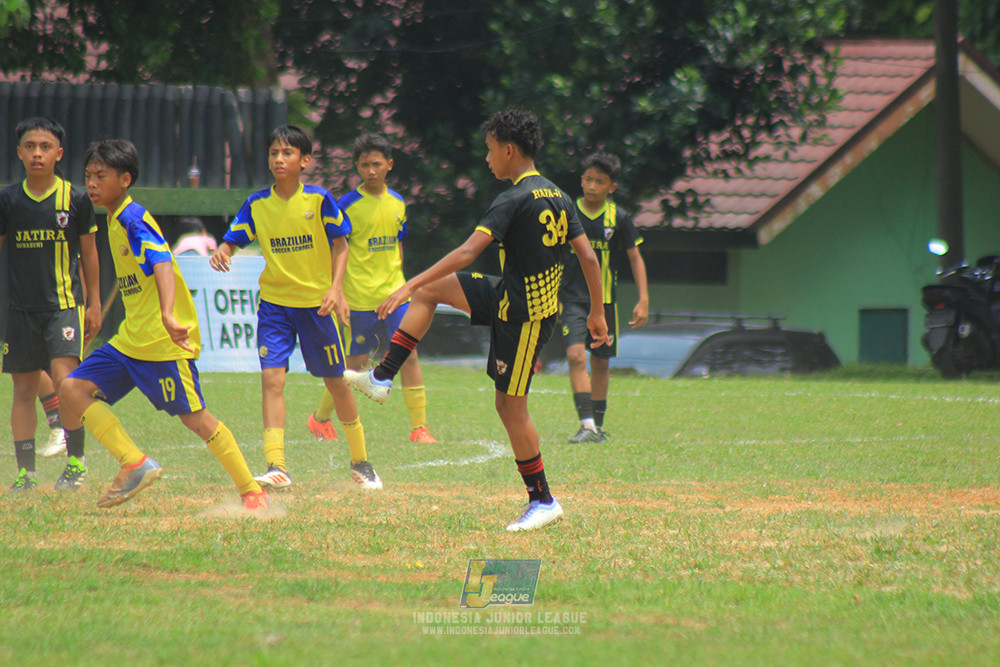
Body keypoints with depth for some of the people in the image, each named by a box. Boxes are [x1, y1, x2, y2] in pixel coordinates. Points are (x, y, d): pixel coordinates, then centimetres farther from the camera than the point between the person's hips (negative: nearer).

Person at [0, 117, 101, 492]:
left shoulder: (76, 199, -1)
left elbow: (88, 252, 9)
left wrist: (94, 303, 9)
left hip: (65, 304, -2)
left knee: (64, 380, -17)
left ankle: (76, 460, -4)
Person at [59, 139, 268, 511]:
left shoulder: (134, 221, -15)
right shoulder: (115, 222, 13)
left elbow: (163, 265, -30)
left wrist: (168, 315, -46)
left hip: (163, 341, -9)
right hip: (130, 340, 9)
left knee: (194, 418, -6)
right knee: (73, 390, -3)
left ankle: (253, 493, 5)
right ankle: (135, 464, -4)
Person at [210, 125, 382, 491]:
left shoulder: (319, 200, -7)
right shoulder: (257, 204, -1)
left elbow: (340, 245, -2)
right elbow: (232, 240, -1)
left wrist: (336, 288, -14)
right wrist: (221, 253, -25)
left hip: (317, 302, -1)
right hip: (274, 303, 1)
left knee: (335, 382, 10)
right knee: (271, 379, -14)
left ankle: (360, 461, 26)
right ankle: (276, 467, -18)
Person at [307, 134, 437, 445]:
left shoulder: (397, 203, 8)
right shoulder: (347, 204, -7)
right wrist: (337, 294, -10)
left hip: (393, 294, 4)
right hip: (359, 299, -4)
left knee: (409, 356, -5)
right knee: (354, 363, 3)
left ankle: (419, 428, -2)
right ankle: (320, 419, 23)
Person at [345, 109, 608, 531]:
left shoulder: (515, 201, -19)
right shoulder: (558, 198, 7)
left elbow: (469, 251, -27)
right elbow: (589, 258, 7)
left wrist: (410, 286, -28)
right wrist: (597, 313, 17)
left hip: (522, 315, -9)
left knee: (511, 407, 0)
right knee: (431, 290, 14)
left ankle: (542, 502, 7)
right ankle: (382, 379, 16)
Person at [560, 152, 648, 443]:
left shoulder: (619, 218, -1)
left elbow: (635, 258, 5)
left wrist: (643, 300, -3)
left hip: (605, 299, 1)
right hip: (572, 297, -1)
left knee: (600, 363, 9)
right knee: (576, 356, -18)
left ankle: (598, 426, 23)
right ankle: (586, 426, -24)